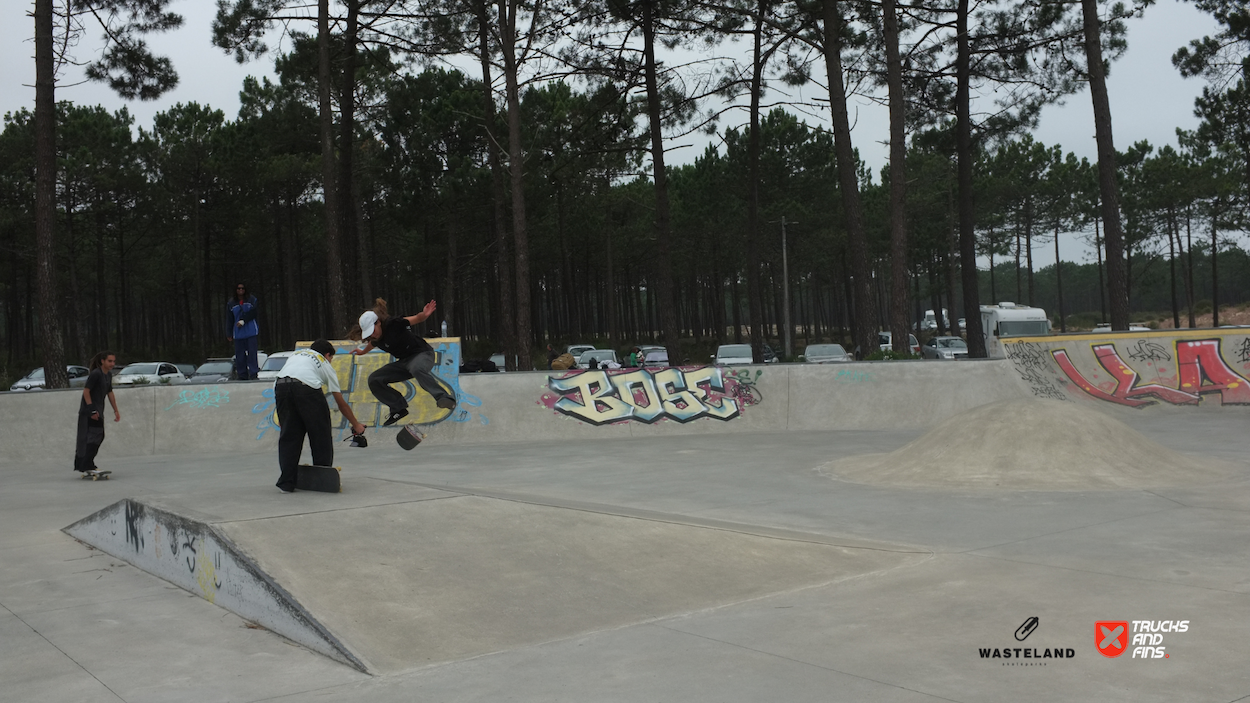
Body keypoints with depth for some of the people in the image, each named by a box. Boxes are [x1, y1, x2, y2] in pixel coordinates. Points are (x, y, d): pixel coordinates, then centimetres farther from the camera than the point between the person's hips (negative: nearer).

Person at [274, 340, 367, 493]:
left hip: (280, 385, 3)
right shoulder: (326, 365, 28)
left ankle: (286, 483, 12)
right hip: (307, 387, -3)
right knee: (321, 433, 11)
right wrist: (356, 425, 42)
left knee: (288, 435, 13)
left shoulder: (295, 354, 38)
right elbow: (341, 404, 31)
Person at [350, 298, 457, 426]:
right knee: (374, 380, 0)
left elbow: (417, 319, -29)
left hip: (422, 354, -8)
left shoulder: (393, 324, -21)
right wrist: (363, 352, 46)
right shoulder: (375, 339, 0)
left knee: (416, 369, -44)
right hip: (404, 361, 8)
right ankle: (399, 408, 8)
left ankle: (445, 398, -52)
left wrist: (424, 314, -52)